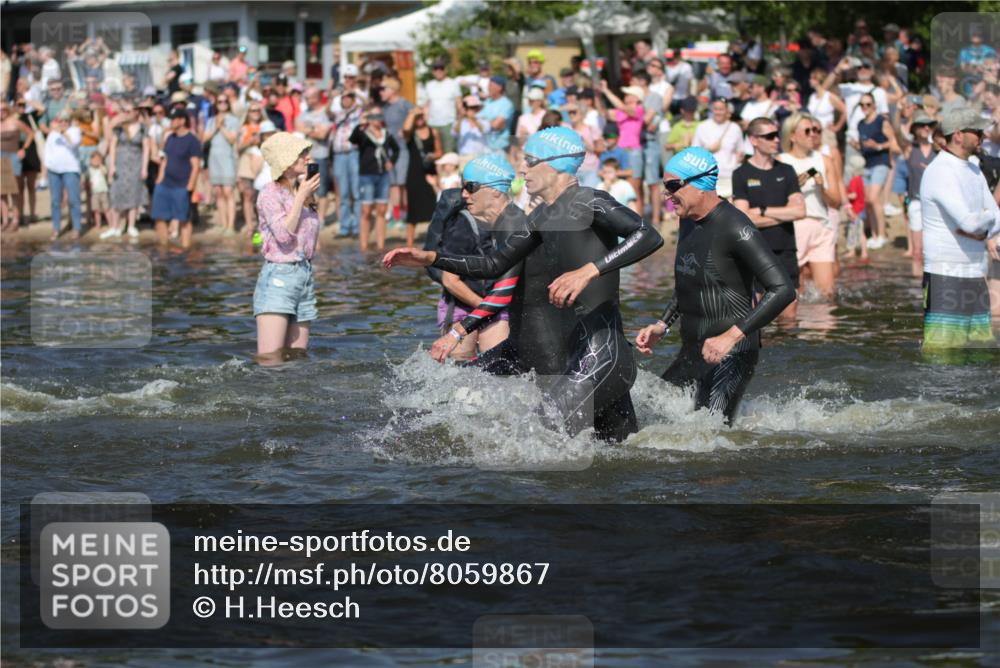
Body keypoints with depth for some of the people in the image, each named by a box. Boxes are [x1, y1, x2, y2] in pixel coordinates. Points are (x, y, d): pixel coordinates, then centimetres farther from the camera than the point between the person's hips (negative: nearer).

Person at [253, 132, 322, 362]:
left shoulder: (303, 191, 13)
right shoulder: (270, 194, -7)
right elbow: (284, 234, -19)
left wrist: (310, 198, 7)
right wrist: (301, 198, -12)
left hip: (305, 273, 7)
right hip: (278, 276, -7)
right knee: (270, 360, -17)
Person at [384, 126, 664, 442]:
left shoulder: (589, 202, -11)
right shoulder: (544, 216, 17)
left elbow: (649, 236, -26)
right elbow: (494, 265, 25)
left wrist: (589, 271, -35)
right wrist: (430, 258, 15)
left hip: (602, 354, -10)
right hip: (577, 354, 10)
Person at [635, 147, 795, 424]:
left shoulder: (735, 229, -17)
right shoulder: (689, 223, 12)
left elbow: (782, 290, -24)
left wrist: (731, 337, -28)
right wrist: (662, 325, 16)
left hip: (731, 355, -9)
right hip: (691, 354, 9)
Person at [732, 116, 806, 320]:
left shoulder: (786, 171, 10)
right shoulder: (742, 174, -1)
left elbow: (800, 210, -1)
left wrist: (762, 211, -6)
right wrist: (785, 214, -5)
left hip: (785, 251, 4)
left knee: (789, 316, 3)